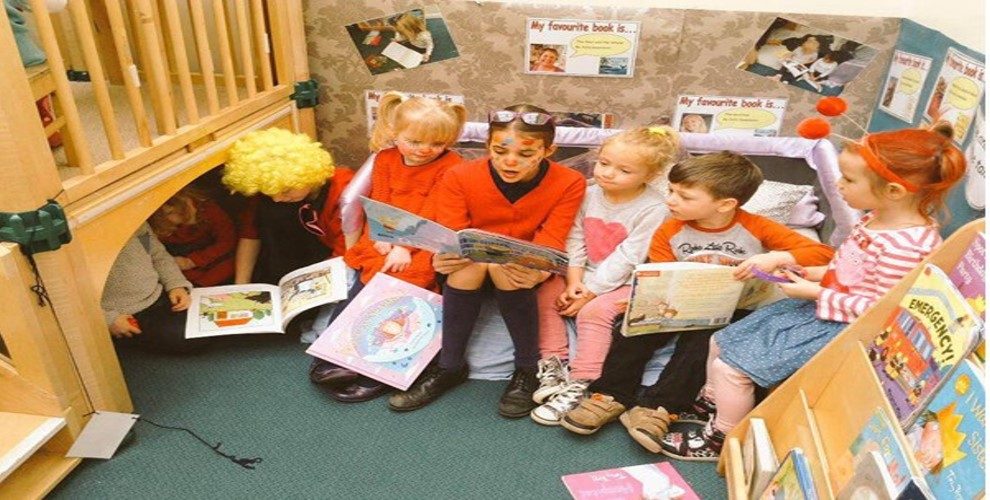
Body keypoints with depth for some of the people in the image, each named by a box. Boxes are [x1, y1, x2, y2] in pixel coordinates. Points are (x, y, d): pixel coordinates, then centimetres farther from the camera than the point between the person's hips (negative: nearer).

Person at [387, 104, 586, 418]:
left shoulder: (569, 183, -13)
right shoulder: (460, 177, -12)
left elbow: (550, 243, -18)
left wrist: (535, 269, -42)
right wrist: (445, 257, -41)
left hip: (526, 273, -1)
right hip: (468, 271, 1)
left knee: (503, 265, -33)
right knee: (472, 262, -32)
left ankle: (528, 367, -18)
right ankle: (449, 367, -18)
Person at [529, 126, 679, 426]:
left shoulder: (652, 209, -17)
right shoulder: (590, 194, 1)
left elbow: (627, 258, -20)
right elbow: (575, 240, -2)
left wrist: (589, 292, -19)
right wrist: (574, 282, -14)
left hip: (623, 283, -6)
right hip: (584, 276, 6)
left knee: (594, 311, -29)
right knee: (546, 292, -13)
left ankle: (578, 387, -21)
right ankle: (553, 365, -8)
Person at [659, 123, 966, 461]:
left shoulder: (904, 246, -27)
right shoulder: (878, 218, 1)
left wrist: (817, 293, -19)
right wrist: (816, 273, 1)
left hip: (842, 326, -10)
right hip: (820, 307, 10)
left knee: (729, 368, -12)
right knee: (721, 342, 12)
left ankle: (722, 440, 13)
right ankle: (711, 404, 35)